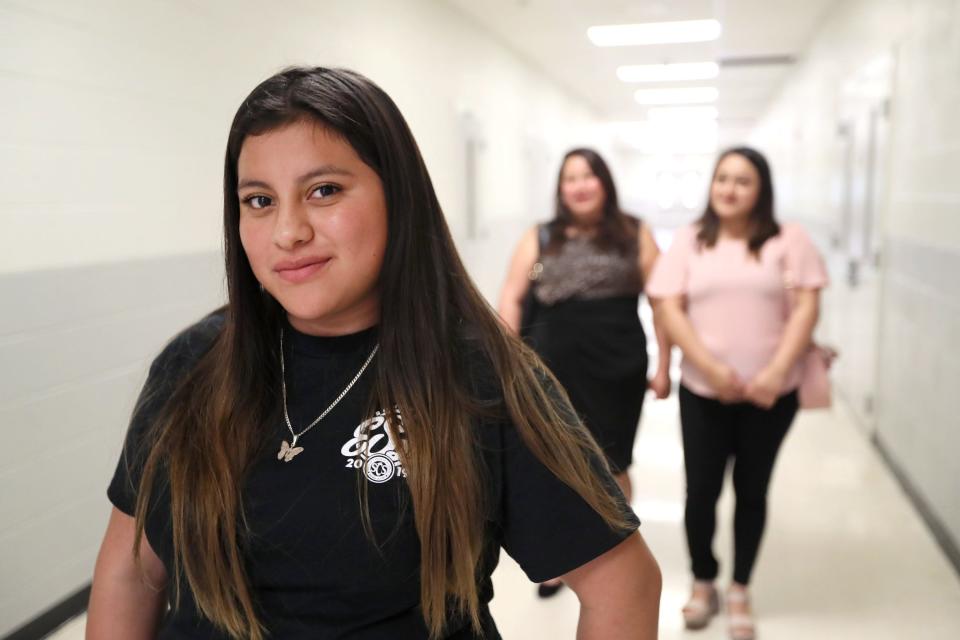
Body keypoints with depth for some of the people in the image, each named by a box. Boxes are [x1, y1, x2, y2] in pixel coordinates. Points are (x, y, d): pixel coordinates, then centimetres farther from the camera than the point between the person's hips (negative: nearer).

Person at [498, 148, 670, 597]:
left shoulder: (634, 234, 3)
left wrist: (663, 366, -2)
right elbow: (511, 298, 6)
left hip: (618, 367, -1)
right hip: (553, 368, 2)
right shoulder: (539, 238, 6)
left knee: (611, 465, 8)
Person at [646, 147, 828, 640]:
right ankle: (702, 584, 28)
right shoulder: (689, 241, 3)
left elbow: (805, 307, -4)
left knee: (751, 491, 11)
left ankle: (739, 593, 27)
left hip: (771, 393, 0)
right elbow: (670, 309, -3)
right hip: (703, 391, 1)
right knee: (701, 490, 6)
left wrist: (776, 372, -16)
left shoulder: (788, 239, 1)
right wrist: (712, 367, -14)